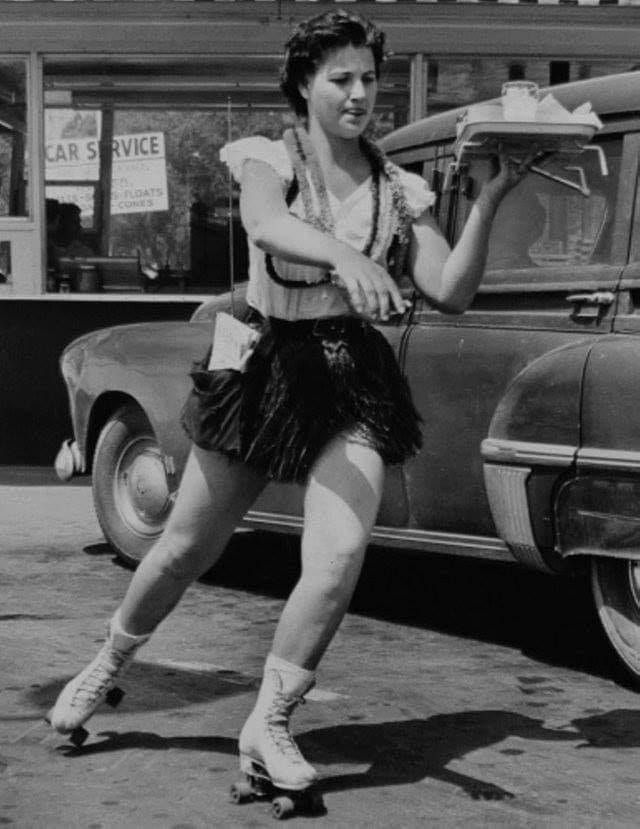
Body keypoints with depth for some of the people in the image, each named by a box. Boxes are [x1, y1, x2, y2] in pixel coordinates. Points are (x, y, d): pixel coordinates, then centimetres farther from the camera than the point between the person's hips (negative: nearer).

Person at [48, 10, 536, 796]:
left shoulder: (396, 189, 3)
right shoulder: (268, 159, -5)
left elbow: (452, 292, -4)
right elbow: (265, 221, -30)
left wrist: (488, 201, -17)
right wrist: (343, 254, -49)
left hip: (355, 384, 2)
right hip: (266, 368, -1)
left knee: (340, 559, -18)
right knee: (184, 551, 11)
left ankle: (268, 726, 1)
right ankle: (106, 665, 40)